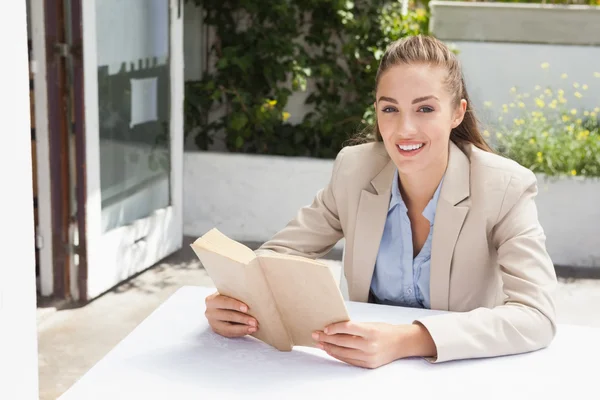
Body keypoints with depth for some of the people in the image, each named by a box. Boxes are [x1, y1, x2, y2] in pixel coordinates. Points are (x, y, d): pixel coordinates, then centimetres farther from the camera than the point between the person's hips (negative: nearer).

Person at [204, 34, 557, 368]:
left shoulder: (506, 189, -15)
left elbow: (537, 315, -24)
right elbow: (283, 254, -2)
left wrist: (406, 340, -37)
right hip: (367, 371, 2)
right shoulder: (354, 169, -7)